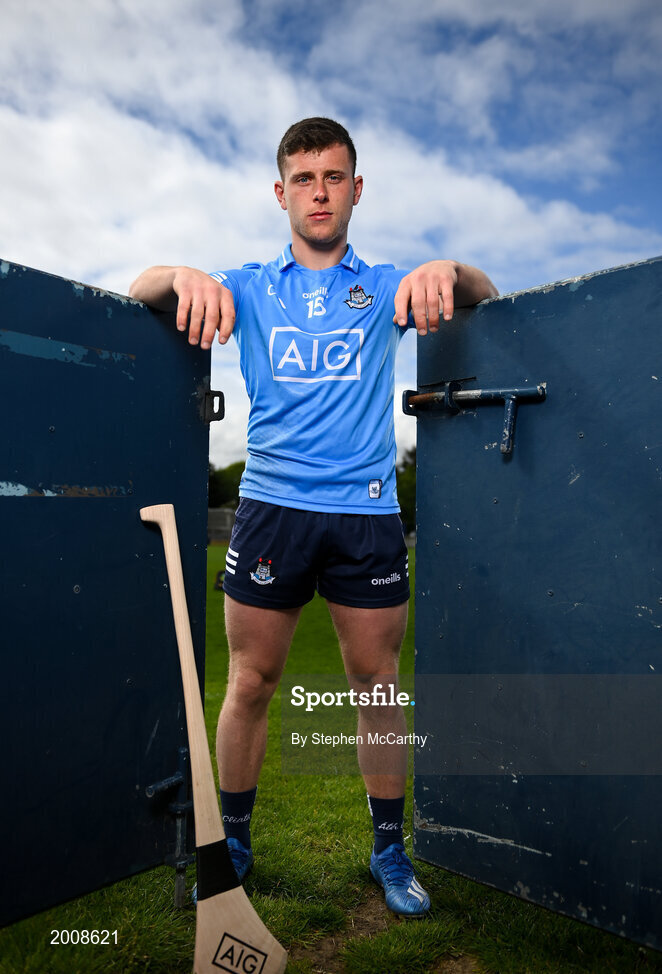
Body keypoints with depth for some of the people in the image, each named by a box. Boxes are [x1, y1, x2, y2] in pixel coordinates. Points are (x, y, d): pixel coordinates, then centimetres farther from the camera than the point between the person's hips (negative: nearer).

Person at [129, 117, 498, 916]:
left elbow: (483, 296, 4)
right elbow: (142, 293, 6)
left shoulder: (385, 287, 12)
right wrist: (184, 275, -19)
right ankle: (232, 843, 27)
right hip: (271, 506, 0)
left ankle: (389, 849, 27)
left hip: (367, 512, 1)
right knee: (250, 684, 6)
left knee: (379, 685, 8)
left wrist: (448, 270, -20)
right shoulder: (250, 287, 12)